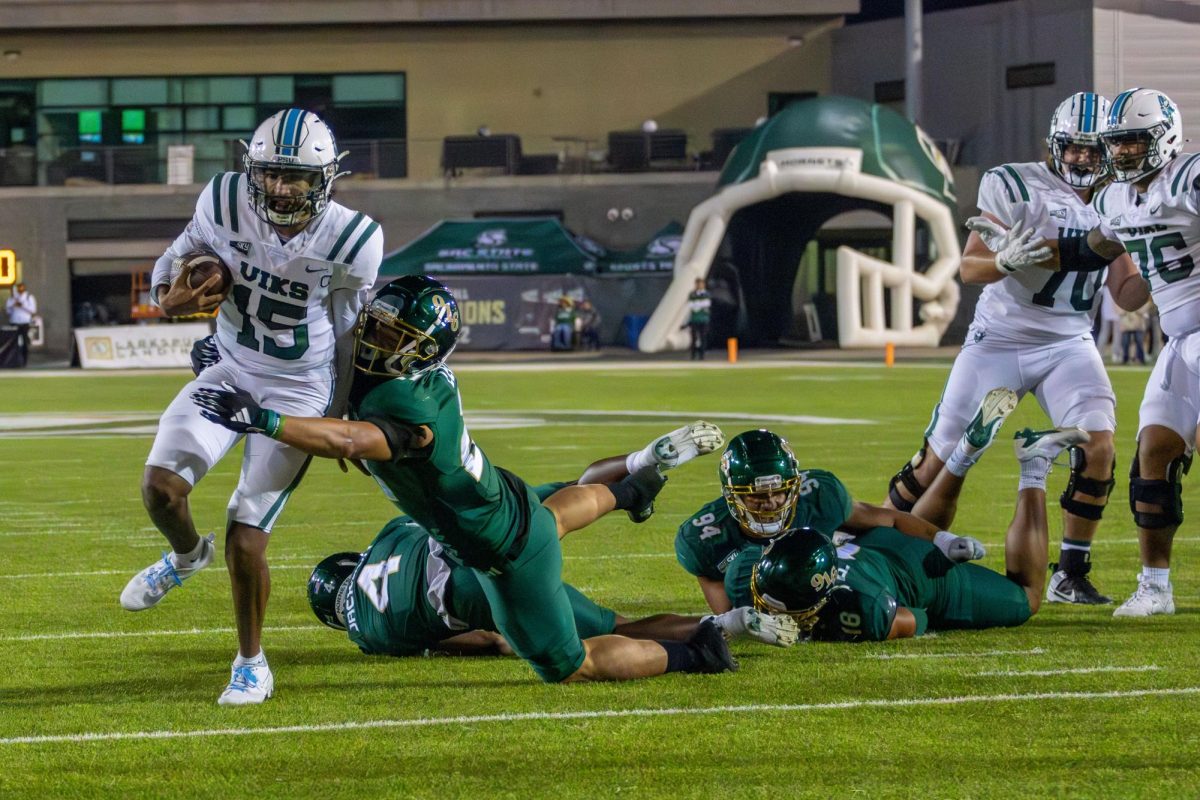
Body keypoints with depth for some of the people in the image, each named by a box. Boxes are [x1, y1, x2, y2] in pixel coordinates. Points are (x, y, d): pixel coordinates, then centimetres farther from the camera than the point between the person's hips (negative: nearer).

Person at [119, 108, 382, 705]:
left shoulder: (350, 242, -19)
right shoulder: (225, 203, -14)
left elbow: (348, 333, -3)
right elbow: (176, 259, 4)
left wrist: (338, 416, 7)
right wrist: (170, 299, -20)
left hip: (298, 393, -3)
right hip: (230, 370, 3)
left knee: (246, 538, -9)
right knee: (161, 486, -16)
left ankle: (252, 664, 13)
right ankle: (186, 554, 22)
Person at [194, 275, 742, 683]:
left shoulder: (407, 405, -39)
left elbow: (352, 441, -58)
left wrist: (264, 420, -65)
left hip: (506, 556, -9)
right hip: (502, 498, 9)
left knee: (570, 667, 9)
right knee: (549, 518, 46)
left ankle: (692, 655, 22)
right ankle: (636, 478, 71)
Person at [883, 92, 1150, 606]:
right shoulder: (1015, 186, -10)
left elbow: (1127, 296, 6)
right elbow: (970, 268, -13)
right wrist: (1006, 259, -33)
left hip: (1068, 345, 3)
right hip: (999, 339, -3)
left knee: (1098, 446, -19)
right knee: (941, 459, 0)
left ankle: (1071, 575, -6)